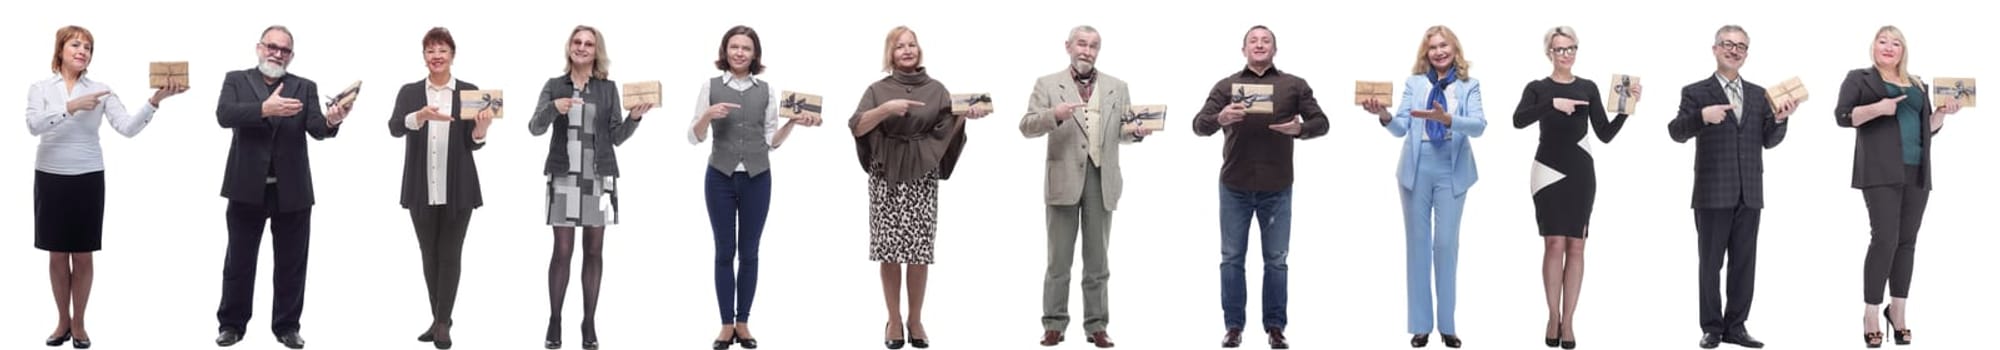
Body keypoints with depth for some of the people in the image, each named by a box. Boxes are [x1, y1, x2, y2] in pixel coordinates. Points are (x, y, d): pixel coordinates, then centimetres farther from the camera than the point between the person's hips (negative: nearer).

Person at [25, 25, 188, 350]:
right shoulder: (41, 88, 0)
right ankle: (62, 321, 21)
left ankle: (78, 324, 16)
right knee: (57, 254, 8)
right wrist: (71, 106, -29)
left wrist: (155, 100, -23)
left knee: (83, 255, 5)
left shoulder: (101, 90, 1)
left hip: (88, 179, 0)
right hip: (50, 178, 0)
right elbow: (34, 125, -18)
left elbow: (128, 128, -9)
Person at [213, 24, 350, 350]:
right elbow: (224, 115, -14)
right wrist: (264, 108, -29)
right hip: (247, 187, -1)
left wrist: (331, 121, -30)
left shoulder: (305, 87, 7)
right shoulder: (236, 80, 4)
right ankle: (232, 323, 18)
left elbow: (316, 129, -6)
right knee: (239, 261, 8)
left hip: (292, 190, 1)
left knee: (291, 264, 7)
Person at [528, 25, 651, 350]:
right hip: (563, 176, -1)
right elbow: (535, 128, -2)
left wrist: (634, 117, -12)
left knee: (594, 251, 3)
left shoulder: (608, 88, 6)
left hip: (599, 177, 1)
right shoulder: (554, 86, 5)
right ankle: (555, 321, 2)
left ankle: (589, 323, 8)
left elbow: (616, 137, 6)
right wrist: (554, 108, -20)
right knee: (562, 250, -4)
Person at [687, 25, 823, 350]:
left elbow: (772, 141, 7)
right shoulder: (711, 86, 1)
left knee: (749, 252, 5)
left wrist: (794, 122, -8)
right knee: (725, 252, 1)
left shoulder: (766, 90, 5)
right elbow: (693, 138, 1)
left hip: (756, 178, 1)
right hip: (720, 177, -1)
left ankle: (743, 322, 12)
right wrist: (708, 115, -17)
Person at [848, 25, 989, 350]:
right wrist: (885, 109, -21)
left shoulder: (936, 89, 10)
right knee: (889, 250, -3)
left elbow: (947, 127, -1)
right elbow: (857, 126, -5)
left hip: (922, 177, 0)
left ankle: (915, 320, 7)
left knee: (920, 250, -4)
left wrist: (965, 114, -21)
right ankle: (894, 320, 5)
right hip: (886, 176, 0)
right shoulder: (878, 90, 7)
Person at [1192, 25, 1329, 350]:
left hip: (1277, 189, 0)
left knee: (1276, 260, 4)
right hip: (1235, 188, 0)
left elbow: (1321, 122, 2)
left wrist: (1300, 129, -20)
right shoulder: (1226, 85, 4)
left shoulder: (1294, 85, 5)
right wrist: (1220, 119, -26)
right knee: (1232, 258, 4)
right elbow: (1199, 125, -4)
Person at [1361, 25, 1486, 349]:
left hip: (1451, 170, -2)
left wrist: (1446, 118, -30)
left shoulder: (1468, 85, 1)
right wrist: (1385, 116, -22)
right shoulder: (1414, 83, 5)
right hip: (1417, 168, 2)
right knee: (1417, 243, 4)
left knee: (1446, 244, 0)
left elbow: (1479, 125, -13)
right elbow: (1401, 128, -1)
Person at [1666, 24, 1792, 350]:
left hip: (1749, 193, 4)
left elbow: (1769, 142, 9)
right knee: (1711, 263, 3)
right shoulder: (1696, 92, 0)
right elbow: (1676, 132, -11)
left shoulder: (1759, 95, 12)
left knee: (1744, 263, 6)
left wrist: (1779, 119, -11)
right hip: (1713, 192, -4)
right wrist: (1702, 116, -30)